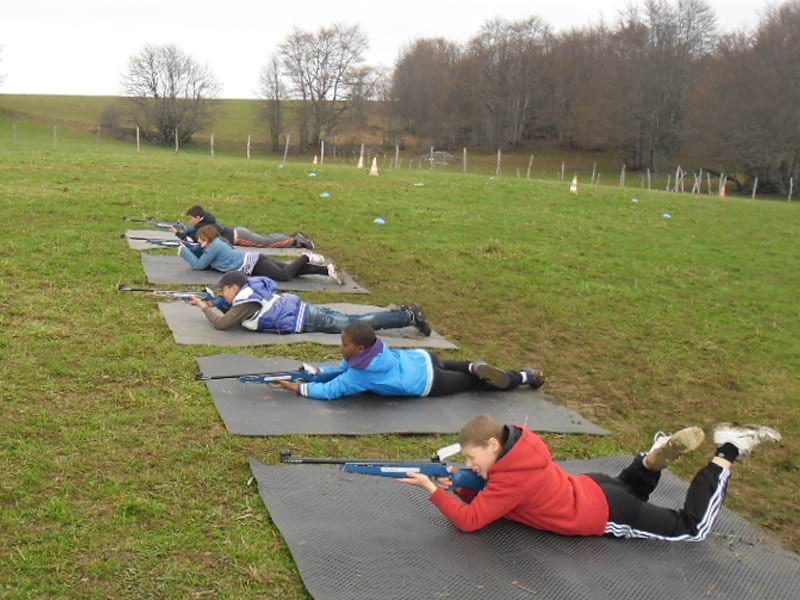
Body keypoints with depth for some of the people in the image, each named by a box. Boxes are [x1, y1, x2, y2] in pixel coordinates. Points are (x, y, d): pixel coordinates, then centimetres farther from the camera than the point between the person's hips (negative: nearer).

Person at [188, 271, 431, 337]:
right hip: (301, 309, 8)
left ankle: (409, 316, -3)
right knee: (352, 320, 13)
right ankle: (403, 313, 14)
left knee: (356, 325, -4)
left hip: (304, 320, -8)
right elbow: (233, 311, 24)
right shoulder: (249, 289, 9)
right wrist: (213, 304, 10)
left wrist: (205, 309, -4)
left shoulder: (246, 301, -16)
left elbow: (221, 324, -17)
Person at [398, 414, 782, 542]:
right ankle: (656, 456, 14)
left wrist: (433, 490, -27)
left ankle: (726, 454, 7)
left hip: (605, 514, -8)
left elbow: (469, 521, -26)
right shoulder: (515, 452, -3)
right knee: (631, 489, 42)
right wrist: (457, 486, -8)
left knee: (693, 528, 7)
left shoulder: (511, 479, -28)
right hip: (595, 490, 8)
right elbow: (486, 497, 10)